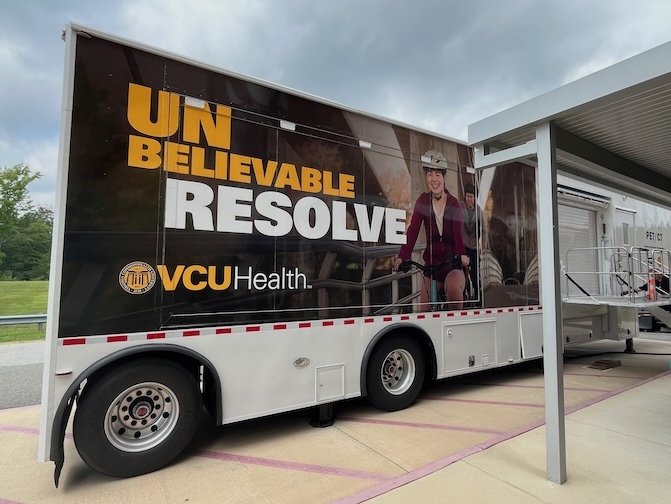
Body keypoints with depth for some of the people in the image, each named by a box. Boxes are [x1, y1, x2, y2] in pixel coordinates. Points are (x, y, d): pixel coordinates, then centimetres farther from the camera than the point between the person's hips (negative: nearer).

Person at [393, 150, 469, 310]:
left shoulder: (454, 203, -4)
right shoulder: (423, 201, -1)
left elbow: (457, 233, -16)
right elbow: (412, 230, -13)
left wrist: (462, 255, -38)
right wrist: (402, 257, -28)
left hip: (452, 264, -2)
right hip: (431, 264, 2)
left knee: (453, 286, -34)